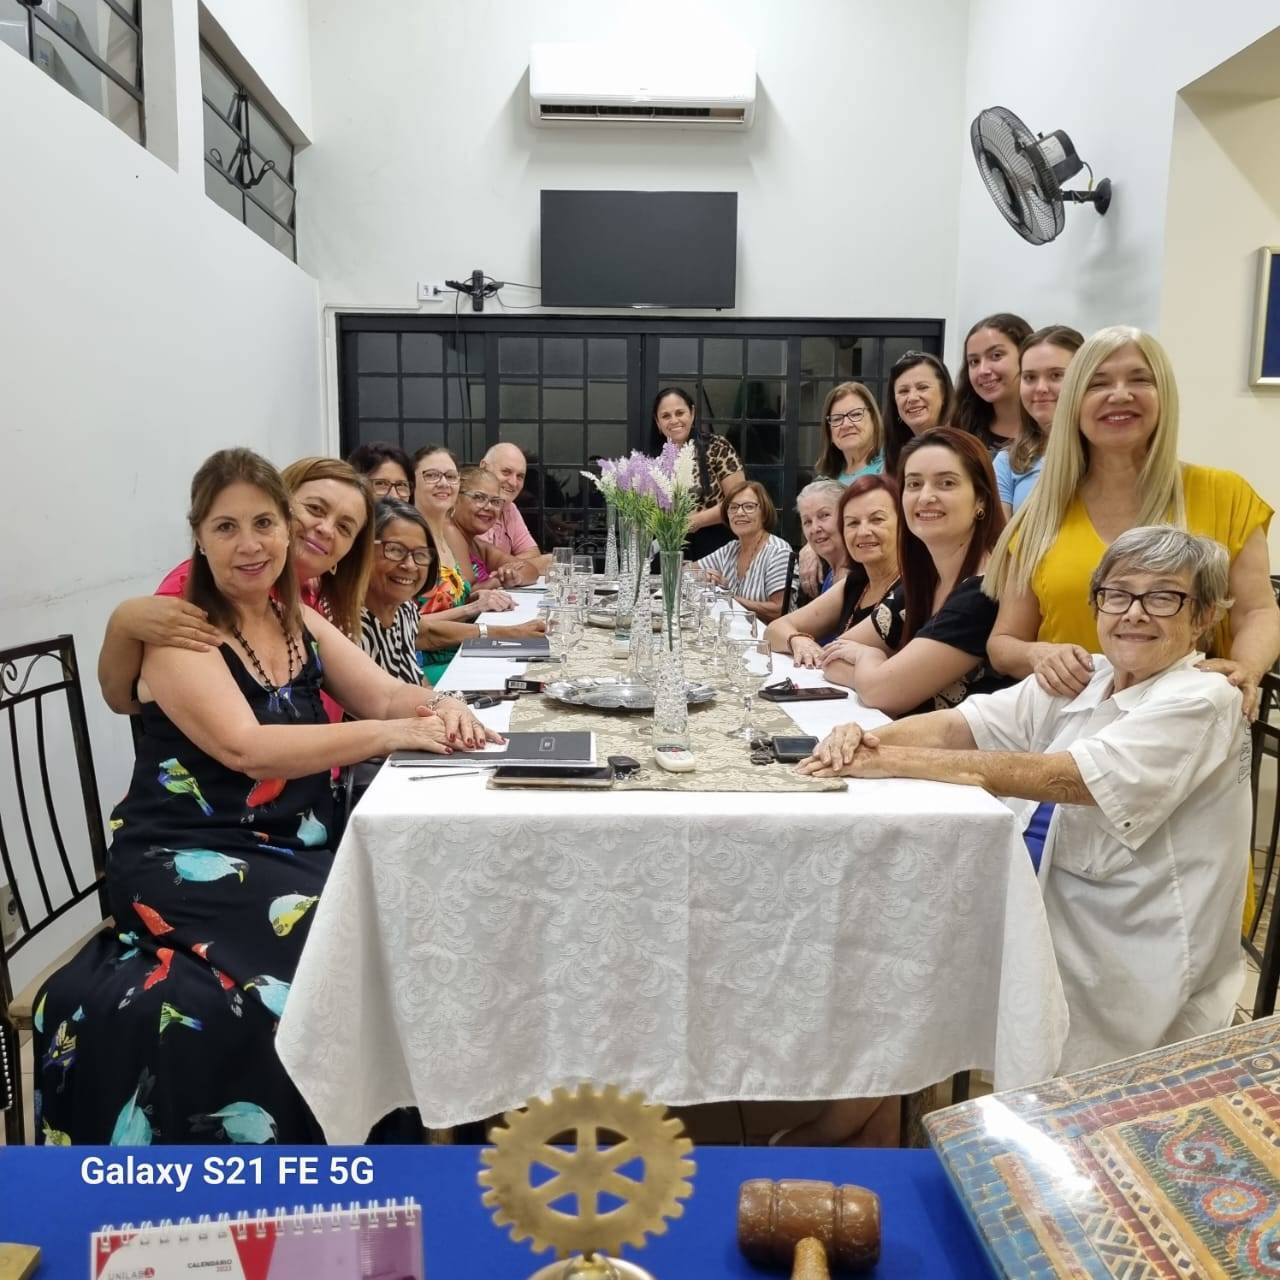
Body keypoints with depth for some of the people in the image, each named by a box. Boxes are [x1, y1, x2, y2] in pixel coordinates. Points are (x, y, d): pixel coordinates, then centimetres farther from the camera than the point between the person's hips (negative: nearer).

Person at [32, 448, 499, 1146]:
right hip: (184, 859, -6)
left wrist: (439, 709, -20)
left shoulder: (297, 619, 11)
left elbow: (385, 697, 3)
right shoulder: (179, 632, -9)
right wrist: (393, 733, -29)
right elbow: (245, 748, -24)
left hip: (289, 850, 6)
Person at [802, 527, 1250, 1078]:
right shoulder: (1078, 681, 5)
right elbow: (957, 724, -5)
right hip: (1037, 927, 6)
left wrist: (897, 761, -30)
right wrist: (867, 740, -26)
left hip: (1121, 980, -5)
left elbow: (1060, 777, -27)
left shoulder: (1201, 702, -14)